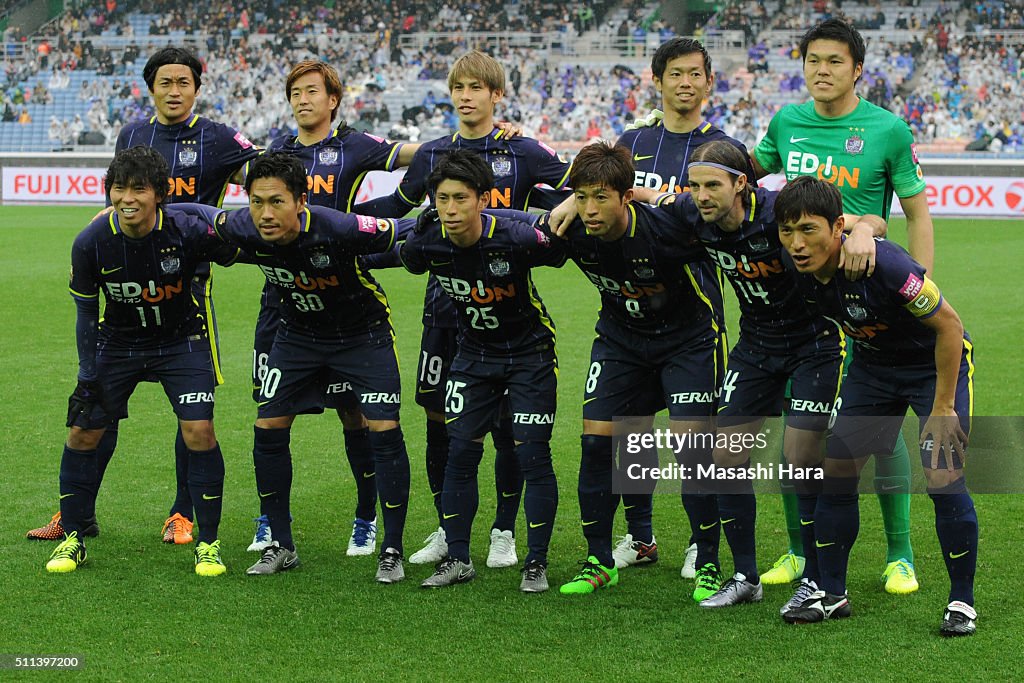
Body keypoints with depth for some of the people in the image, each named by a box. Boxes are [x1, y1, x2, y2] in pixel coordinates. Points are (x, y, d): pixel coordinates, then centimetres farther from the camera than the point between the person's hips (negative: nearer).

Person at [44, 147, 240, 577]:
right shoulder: (91, 243, -19)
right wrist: (87, 375, -5)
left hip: (180, 340, -2)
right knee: (82, 432, -2)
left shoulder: (187, 231, -25)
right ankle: (72, 538, 15)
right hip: (117, 343, 2)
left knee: (199, 431, -14)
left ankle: (208, 543, 1)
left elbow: (235, 254, -4)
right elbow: (86, 312, -5)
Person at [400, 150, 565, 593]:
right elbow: (407, 258, 9)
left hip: (529, 353, -4)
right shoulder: (427, 244, -16)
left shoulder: (515, 239, -28)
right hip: (473, 353, 4)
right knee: (460, 453, 2)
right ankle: (457, 559, 13)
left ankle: (537, 563, 6)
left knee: (532, 456, -6)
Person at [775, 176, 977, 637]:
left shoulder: (883, 264, -36)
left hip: (939, 363, -6)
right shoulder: (799, 271, -19)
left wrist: (942, 408, -22)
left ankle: (962, 601, 2)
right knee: (836, 469, 1)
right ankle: (832, 594, 14)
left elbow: (948, 326, -26)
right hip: (873, 365, 6)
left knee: (943, 480, -15)